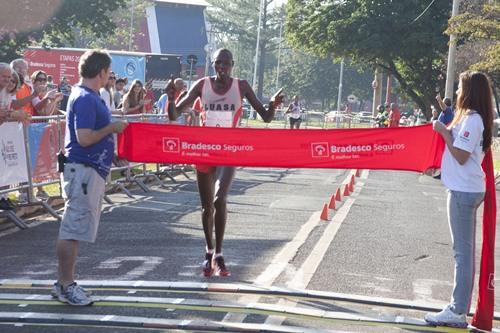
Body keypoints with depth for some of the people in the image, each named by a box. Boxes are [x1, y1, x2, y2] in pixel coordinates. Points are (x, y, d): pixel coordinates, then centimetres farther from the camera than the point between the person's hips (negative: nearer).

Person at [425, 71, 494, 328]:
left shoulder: (471, 119, -15)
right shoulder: (472, 117, 15)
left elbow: (461, 156, -20)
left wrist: (444, 132, -11)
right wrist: (447, 131, 7)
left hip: (463, 191, -10)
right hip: (467, 189, 10)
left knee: (462, 251, -8)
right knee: (465, 251, 13)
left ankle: (457, 312, -4)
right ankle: (460, 307, 20)